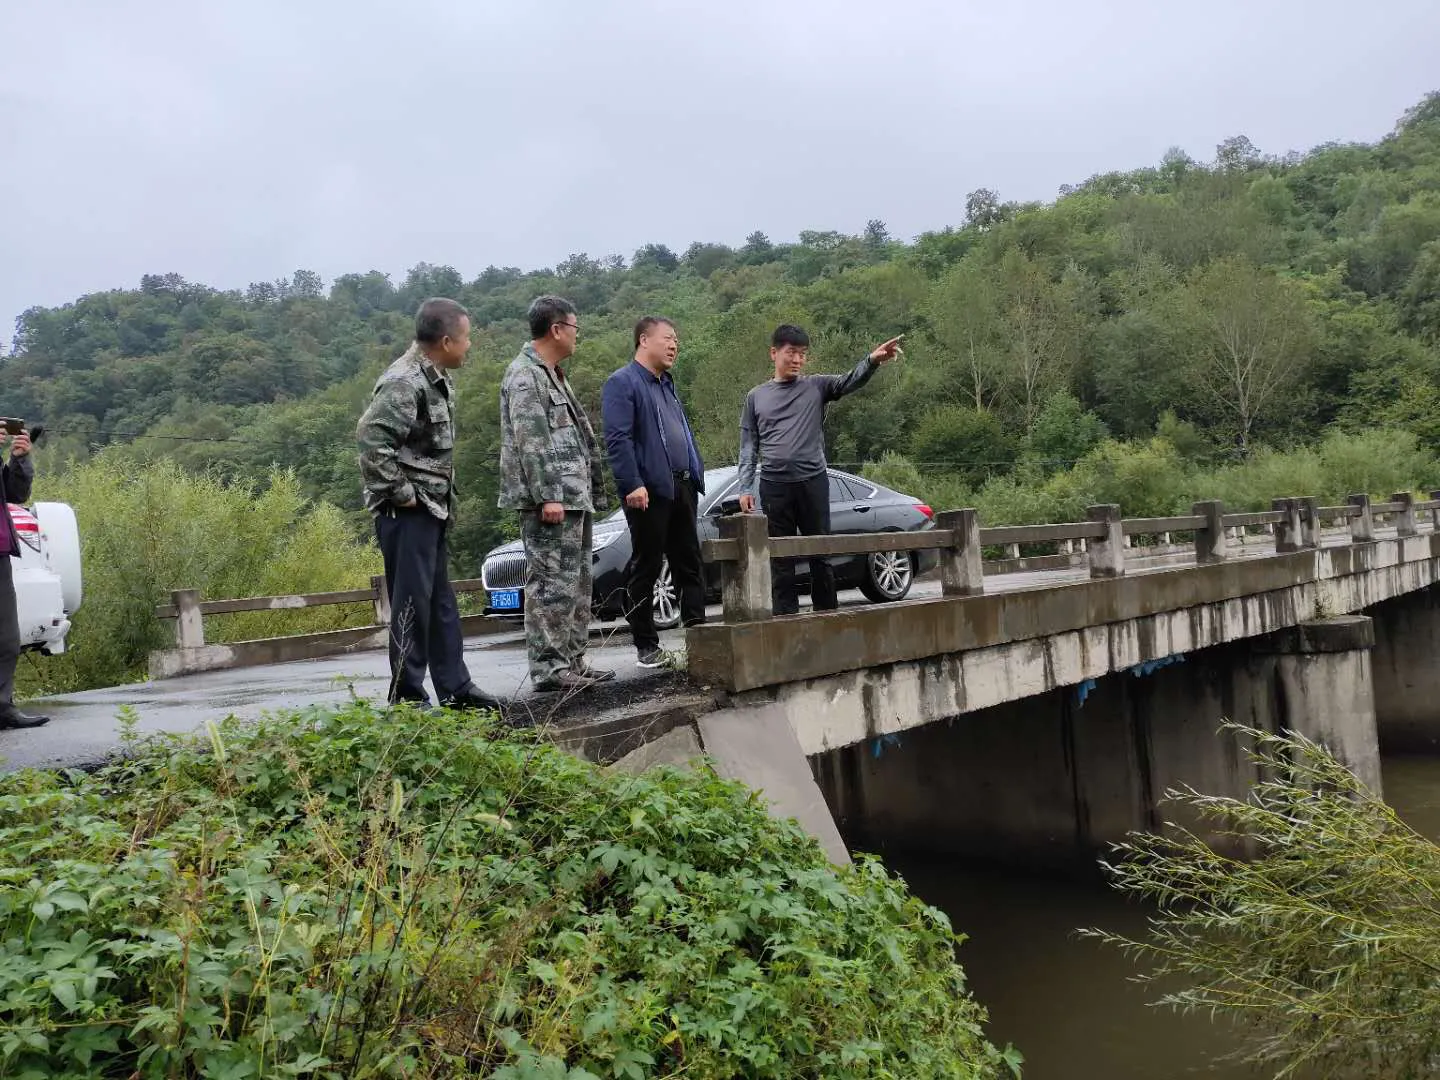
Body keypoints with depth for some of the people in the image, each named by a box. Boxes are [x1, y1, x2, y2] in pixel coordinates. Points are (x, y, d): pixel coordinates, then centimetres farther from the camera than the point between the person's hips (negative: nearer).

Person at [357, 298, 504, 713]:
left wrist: (444, 498, 14)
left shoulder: (438, 379, 12)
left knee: (441, 600, 15)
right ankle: (408, 698, 6)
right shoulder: (404, 383, -18)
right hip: (407, 512, -10)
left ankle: (455, 688, 25)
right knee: (412, 602, -3)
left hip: (433, 508, 10)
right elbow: (371, 437, -27)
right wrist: (399, 492, -21)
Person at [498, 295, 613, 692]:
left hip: (574, 498, 11)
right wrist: (547, 496, -22)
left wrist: (590, 489, 21)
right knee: (553, 584, -8)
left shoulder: (553, 375, 21)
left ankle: (572, 662, 20)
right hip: (552, 501, -11)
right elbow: (530, 442, -18)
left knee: (577, 583, 13)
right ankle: (548, 668, -4)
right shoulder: (525, 376, -11)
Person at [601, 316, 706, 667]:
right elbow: (618, 438, -16)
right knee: (645, 569, 0)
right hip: (649, 491, -8)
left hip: (681, 489, 8)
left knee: (689, 565, 10)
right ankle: (646, 646, 7)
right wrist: (632, 484, -24)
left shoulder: (667, 385, 21)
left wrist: (697, 474, 16)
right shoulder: (622, 383, -6)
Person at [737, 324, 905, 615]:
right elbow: (748, 447, 9)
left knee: (820, 553, 5)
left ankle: (826, 613, 13)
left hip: (813, 482, 0)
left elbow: (850, 381, -11)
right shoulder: (756, 397, 10)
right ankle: (785, 618, 8)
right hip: (773, 486, 0)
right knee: (781, 557, 4)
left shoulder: (816, 387, 7)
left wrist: (872, 360, -30)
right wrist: (745, 488, 0)